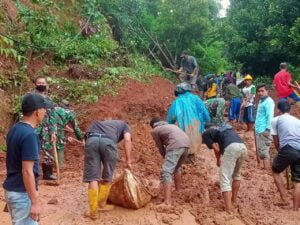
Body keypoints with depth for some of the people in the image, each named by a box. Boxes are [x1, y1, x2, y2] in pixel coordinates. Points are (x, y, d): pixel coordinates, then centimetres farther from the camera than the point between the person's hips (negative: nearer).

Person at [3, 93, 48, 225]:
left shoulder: (14, 129, 5)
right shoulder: (29, 135, -23)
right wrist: (35, 202, -19)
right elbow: (27, 171, -24)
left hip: (11, 188, 9)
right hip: (22, 193, -9)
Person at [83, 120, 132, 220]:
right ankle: (102, 204, 29)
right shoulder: (125, 125, 34)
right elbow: (127, 140, 9)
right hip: (108, 140, -3)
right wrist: (128, 160, 11)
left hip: (91, 139, 4)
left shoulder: (103, 123, 45)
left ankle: (93, 212, 10)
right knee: (107, 176, 16)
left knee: (92, 177, 8)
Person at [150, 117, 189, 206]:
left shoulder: (155, 130, 19)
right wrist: (168, 158, 43)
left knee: (166, 172, -9)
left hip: (176, 145, -7)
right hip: (186, 143, 8)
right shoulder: (171, 125, 38)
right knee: (176, 168, 29)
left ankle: (167, 202, -19)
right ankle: (178, 191, 43)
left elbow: (160, 147, 21)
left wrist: (165, 157, 36)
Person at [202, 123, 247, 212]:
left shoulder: (206, 133, 19)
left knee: (225, 179, -2)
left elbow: (216, 149, 10)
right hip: (243, 147, 7)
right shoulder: (224, 128, 38)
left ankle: (229, 210, -9)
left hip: (231, 148, -7)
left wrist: (218, 161, 26)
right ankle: (233, 202, 34)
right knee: (236, 175, 28)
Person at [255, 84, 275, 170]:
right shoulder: (261, 101, 17)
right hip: (259, 130, 10)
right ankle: (265, 168, 23)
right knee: (261, 152, 14)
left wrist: (267, 129, -25)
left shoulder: (268, 101, -12)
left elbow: (270, 116, -20)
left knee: (264, 152, -8)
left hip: (264, 131, -10)